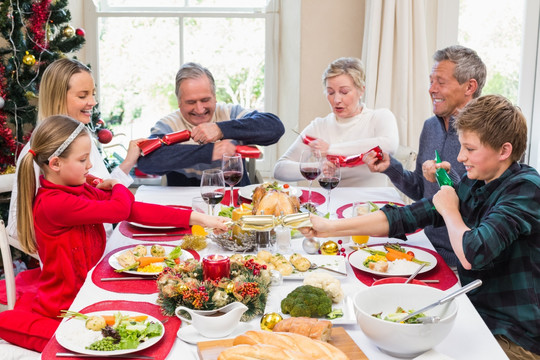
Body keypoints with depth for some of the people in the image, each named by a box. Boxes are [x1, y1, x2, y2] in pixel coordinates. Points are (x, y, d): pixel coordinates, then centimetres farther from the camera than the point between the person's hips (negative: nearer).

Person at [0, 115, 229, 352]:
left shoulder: (81, 191, 4)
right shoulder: (52, 204, -24)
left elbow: (134, 210, -2)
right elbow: (120, 209, -25)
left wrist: (196, 218, -9)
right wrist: (118, 186, 1)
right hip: (63, 310, -8)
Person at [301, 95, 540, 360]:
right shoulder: (472, 184, 3)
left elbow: (473, 254, -31)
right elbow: (405, 217, 1)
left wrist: (449, 210, -11)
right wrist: (330, 228, -5)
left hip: (512, 337, -6)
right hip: (476, 313, 6)